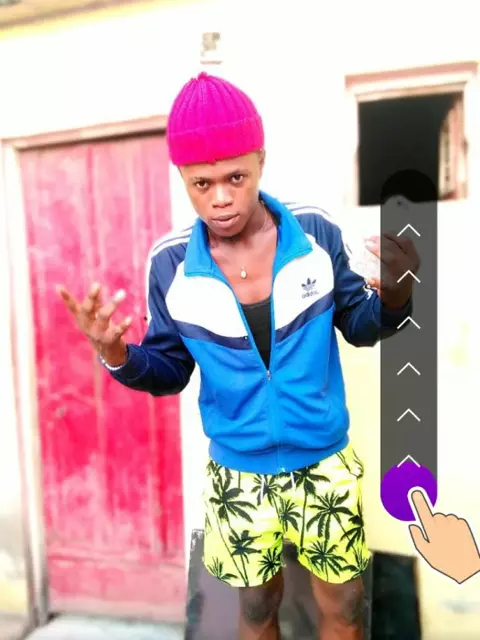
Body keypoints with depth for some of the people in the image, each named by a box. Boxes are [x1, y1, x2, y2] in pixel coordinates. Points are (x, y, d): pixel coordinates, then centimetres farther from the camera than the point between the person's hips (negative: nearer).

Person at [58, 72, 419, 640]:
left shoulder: (316, 231, -14)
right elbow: (171, 373, -4)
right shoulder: (170, 263, -13)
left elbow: (358, 326, -2)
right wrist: (119, 357, -24)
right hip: (238, 475, 0)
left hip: (325, 463, 0)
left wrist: (393, 297, -23)